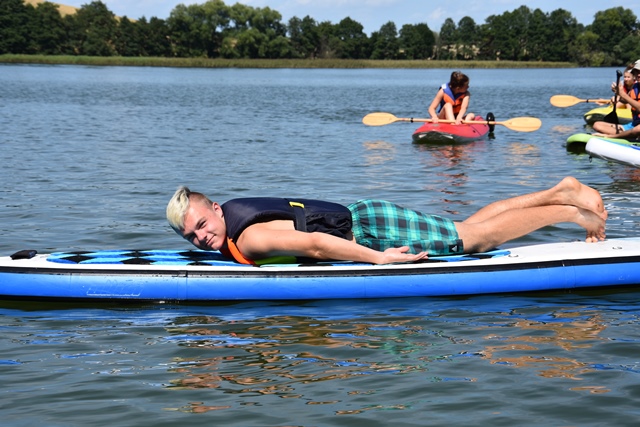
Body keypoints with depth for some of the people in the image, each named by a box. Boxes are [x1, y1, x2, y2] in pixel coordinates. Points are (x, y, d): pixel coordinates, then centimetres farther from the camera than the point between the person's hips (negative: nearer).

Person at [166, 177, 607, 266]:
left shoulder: (247, 239, -23)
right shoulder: (237, 210, 6)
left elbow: (313, 244, -34)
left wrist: (379, 258, -31)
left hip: (370, 231, -8)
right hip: (362, 218, 8)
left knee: (476, 236, -2)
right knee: (468, 226, 15)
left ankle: (570, 209, 6)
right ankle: (560, 192, 19)